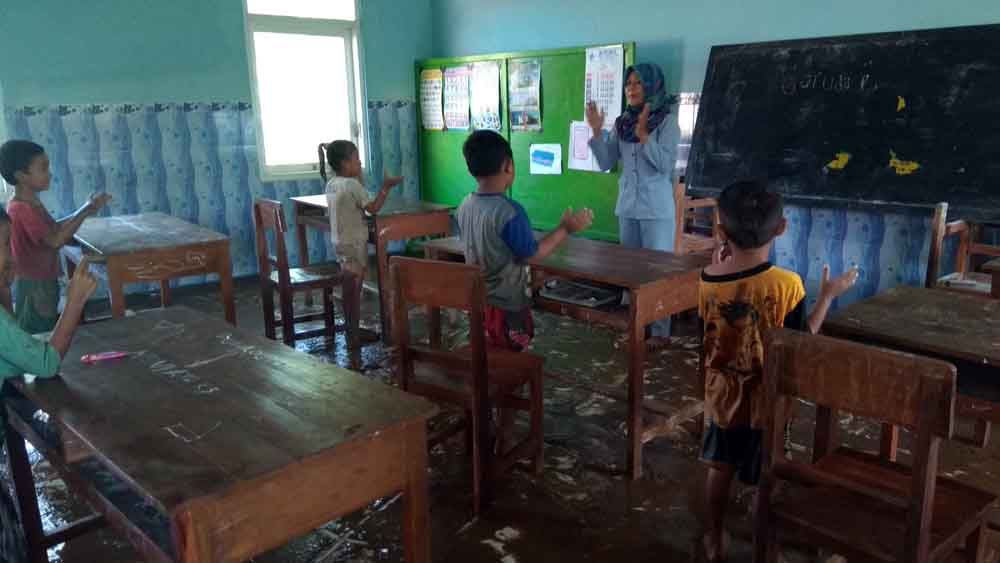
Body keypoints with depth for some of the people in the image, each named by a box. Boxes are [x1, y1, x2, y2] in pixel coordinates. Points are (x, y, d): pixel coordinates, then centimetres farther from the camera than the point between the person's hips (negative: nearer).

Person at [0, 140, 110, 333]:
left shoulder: (31, 204, 7)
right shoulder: (22, 209, -24)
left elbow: (53, 228, 16)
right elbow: (55, 240, -30)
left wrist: (85, 210, 4)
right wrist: (86, 211, -26)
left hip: (42, 283, 9)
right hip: (34, 286, -9)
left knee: (46, 334, 18)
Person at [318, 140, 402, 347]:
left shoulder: (331, 184, 8)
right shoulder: (352, 185, -18)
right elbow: (373, 208, -20)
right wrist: (386, 187, -14)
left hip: (340, 242, 8)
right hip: (354, 243, -8)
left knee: (349, 288, 16)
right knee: (354, 289, -1)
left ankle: (352, 330, 25)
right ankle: (354, 336, 6)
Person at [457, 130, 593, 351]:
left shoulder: (465, 206, -2)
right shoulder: (509, 211, -25)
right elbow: (532, 254, -19)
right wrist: (565, 229, -10)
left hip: (476, 299, 7)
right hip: (506, 305, -7)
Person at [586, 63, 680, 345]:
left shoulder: (667, 121, -7)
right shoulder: (622, 123, 7)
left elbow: (664, 165, -16)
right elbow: (606, 163, 7)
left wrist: (643, 134, -23)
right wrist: (597, 132, -5)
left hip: (657, 209, -6)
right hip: (627, 207, 6)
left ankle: (660, 330, 9)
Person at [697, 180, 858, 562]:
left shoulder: (706, 280, -13)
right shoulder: (786, 285, -23)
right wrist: (828, 296, -5)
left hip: (721, 394, 4)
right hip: (767, 399, -3)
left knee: (720, 469, 21)